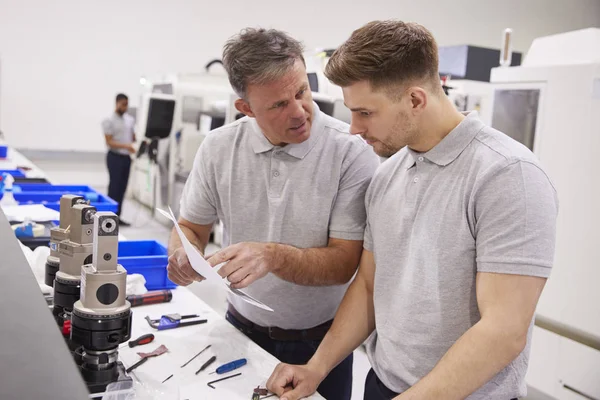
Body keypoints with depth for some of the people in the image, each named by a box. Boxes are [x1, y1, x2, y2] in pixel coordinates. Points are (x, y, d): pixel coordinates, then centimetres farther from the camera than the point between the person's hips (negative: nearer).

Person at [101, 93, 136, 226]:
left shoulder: (130, 120, 13)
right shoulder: (109, 121, -6)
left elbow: (133, 137, 18)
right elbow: (109, 142, -12)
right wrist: (126, 146, -26)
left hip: (126, 157, 6)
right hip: (115, 157, -6)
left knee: (122, 187, 8)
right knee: (114, 186, -6)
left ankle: (117, 216, 14)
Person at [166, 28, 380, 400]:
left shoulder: (353, 152, -20)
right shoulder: (219, 148, -9)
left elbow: (344, 264, -20)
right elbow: (191, 227, 3)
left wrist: (275, 256, -36)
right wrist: (183, 253, -19)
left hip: (320, 339, -2)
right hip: (242, 327, 3)